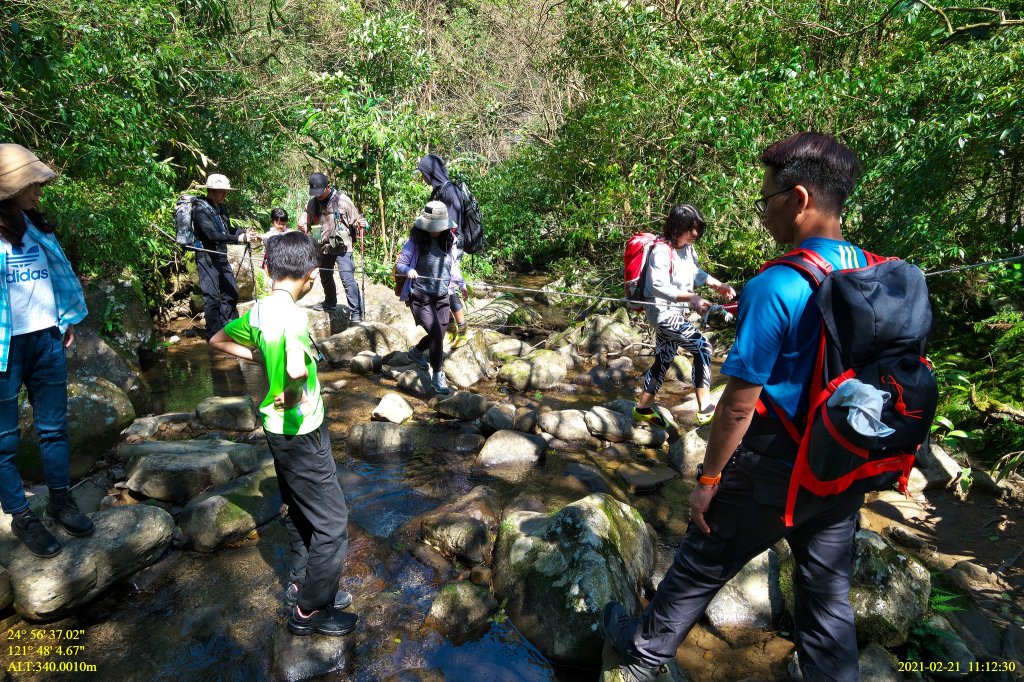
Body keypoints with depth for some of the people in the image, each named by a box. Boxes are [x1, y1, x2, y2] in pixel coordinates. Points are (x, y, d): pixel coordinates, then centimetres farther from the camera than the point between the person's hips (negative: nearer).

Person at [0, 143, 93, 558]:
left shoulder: (35, 225, 9)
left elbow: (59, 271, 16)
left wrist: (68, 320, 13)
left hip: (46, 340, 6)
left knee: (54, 426, 13)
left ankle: (60, 501, 27)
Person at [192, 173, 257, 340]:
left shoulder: (221, 208, 11)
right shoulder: (200, 209, -14)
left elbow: (228, 230, 19)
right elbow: (212, 235, -25)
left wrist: (244, 232, 0)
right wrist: (239, 238, -31)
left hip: (222, 257, 9)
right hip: (207, 258, -9)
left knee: (231, 293, 15)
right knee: (212, 297, -8)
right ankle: (214, 335, 0)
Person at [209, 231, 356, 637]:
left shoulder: (258, 310, -1)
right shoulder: (293, 314, -26)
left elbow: (218, 340, 17)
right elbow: (296, 368, -44)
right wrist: (294, 392, -23)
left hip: (280, 429, 9)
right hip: (302, 433, -9)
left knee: (300, 512, 23)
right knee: (332, 521, 5)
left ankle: (301, 585, 40)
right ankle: (310, 611, 18)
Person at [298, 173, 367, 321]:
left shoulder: (342, 200, -10)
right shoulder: (313, 202, 2)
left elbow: (355, 219, -5)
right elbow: (306, 217, 16)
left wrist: (361, 223, -26)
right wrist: (302, 223, -4)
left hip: (342, 247, -6)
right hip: (324, 247, 6)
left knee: (347, 278, -17)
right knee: (325, 277, 23)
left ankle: (356, 312, -14)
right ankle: (330, 302, 48)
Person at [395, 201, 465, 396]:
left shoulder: (449, 241, 2)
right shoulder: (415, 242, -10)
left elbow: (454, 266, 16)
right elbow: (399, 265, -7)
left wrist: (462, 284, 9)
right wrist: (408, 270, -27)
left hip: (442, 297, 5)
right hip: (420, 298, -5)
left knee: (438, 335, 15)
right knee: (436, 333, -17)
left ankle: (416, 352, 47)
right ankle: (437, 376, -3)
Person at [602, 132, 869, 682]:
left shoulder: (776, 288, -24)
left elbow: (739, 404, -21)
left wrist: (709, 478, -10)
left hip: (773, 471, -6)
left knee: (701, 565, 15)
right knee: (829, 595, 20)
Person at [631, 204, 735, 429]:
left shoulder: (688, 249, 5)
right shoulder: (661, 251, -21)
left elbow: (696, 273, 22)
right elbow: (659, 287, -30)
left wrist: (720, 286, 10)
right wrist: (691, 297, -40)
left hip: (676, 313, 9)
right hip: (664, 313, -9)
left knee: (664, 361, 15)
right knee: (702, 347, -15)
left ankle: (643, 408, 28)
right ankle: (705, 409, -13)